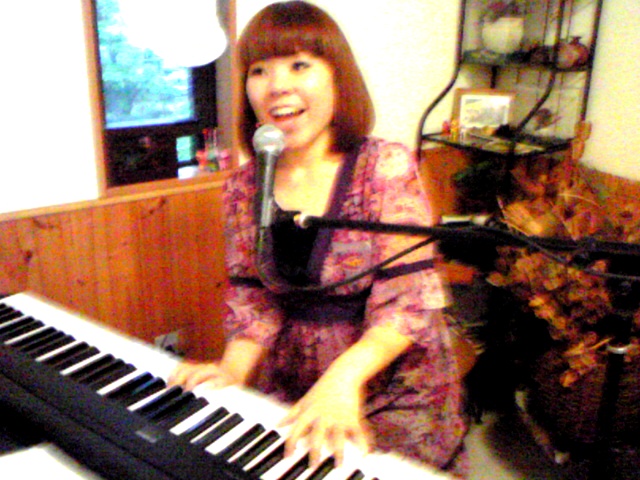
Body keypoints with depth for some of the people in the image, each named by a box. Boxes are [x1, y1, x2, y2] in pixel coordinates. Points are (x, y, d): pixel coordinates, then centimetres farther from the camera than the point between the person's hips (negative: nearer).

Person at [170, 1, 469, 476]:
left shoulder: (387, 168, -14)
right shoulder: (244, 188, -2)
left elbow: (408, 301, -17)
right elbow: (253, 300, 4)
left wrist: (343, 376, -31)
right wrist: (233, 370, -13)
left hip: (397, 390, -3)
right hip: (294, 391, 3)